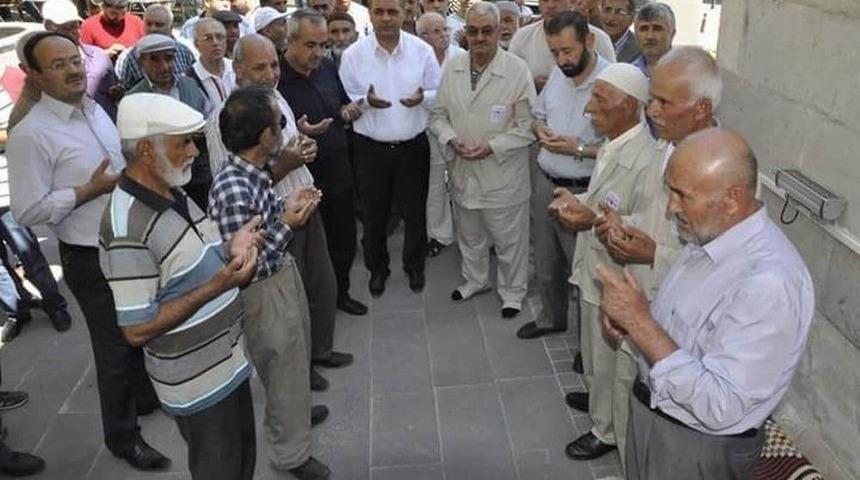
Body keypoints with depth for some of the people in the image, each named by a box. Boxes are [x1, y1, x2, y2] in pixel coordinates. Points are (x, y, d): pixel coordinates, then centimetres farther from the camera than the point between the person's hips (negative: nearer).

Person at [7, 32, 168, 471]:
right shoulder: (31, 134, -19)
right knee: (115, 346, 8)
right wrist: (91, 190, -23)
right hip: (92, 258, -7)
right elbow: (27, 212, -20)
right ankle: (121, 435, 30)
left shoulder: (95, 110, 4)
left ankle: (144, 396, 50)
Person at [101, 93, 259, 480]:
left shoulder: (173, 195, 2)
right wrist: (217, 286, -29)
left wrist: (229, 250, -6)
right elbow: (137, 330, -26)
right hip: (198, 384, -8)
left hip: (229, 361, 8)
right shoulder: (127, 227, -27)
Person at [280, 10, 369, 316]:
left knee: (344, 242, 20)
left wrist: (349, 110, -3)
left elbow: (345, 104, 19)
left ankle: (340, 293, 44)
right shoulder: (276, 80, -18)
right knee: (308, 249, 11)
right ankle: (311, 306, 33)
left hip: (339, 174, 6)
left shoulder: (328, 68, 2)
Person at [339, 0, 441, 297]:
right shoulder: (353, 54, -5)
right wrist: (365, 101, -21)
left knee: (415, 212, 13)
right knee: (374, 215, 12)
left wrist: (423, 97, -19)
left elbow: (440, 93, 2)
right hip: (370, 148, 0)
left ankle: (414, 266, 35)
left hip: (413, 146, 1)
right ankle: (377, 269, 34)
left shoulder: (422, 50, -3)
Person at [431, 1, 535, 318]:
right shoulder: (452, 68, 2)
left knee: (509, 239, 9)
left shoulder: (518, 70, -13)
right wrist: (450, 139, -9)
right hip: (462, 171, 5)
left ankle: (512, 292, 30)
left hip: (503, 175, -4)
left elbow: (527, 125, -11)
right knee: (469, 235, 22)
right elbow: (439, 113, 10)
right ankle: (474, 280, 45)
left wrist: (492, 146, -19)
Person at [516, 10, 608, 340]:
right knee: (546, 262, 21)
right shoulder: (558, 73, 3)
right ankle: (552, 318, 44)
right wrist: (540, 130, -2)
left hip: (582, 192, -7)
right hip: (545, 182, 7)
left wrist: (579, 149, -22)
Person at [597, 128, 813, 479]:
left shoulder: (770, 282, -32)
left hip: (699, 446, -8)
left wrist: (640, 322, -33)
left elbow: (720, 407, -32)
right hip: (653, 412, 8)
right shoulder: (710, 232, -3)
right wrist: (632, 317, -7)